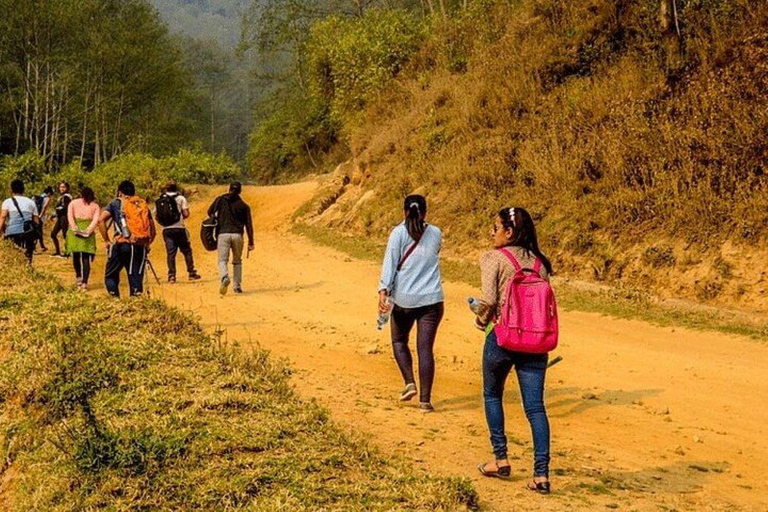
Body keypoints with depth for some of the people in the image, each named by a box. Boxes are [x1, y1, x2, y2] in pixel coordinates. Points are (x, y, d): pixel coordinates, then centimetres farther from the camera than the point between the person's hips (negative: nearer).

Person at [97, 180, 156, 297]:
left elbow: (101, 220, -5)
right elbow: (153, 230, 14)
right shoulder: (143, 204, 17)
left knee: (111, 276, 11)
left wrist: (107, 241, 0)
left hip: (122, 245, -3)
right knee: (136, 278, 8)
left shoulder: (116, 203, 9)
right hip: (140, 247, 3)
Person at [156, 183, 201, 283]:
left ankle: (171, 275, -1)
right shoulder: (180, 198, 1)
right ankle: (191, 273, 8)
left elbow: (156, 216, 7)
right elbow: (186, 214, -6)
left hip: (166, 230, 3)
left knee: (170, 253, 5)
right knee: (187, 251, 8)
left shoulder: (159, 201, 9)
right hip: (179, 228, -3)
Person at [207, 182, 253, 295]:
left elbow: (210, 212, 13)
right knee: (237, 261, 17)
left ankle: (225, 277, -32)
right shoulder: (244, 206, 8)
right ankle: (237, 286, 11)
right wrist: (251, 242, 9)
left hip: (223, 234, -1)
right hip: (237, 235, 1)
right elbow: (248, 225, 6)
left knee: (222, 260, -2)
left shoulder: (220, 200, 6)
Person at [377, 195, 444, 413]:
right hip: (432, 299, 2)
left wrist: (383, 291, -15)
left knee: (399, 340, 20)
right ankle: (425, 399, -2)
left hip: (404, 299, -1)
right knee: (425, 348, 1)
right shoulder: (436, 233, 7)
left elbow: (390, 263, -11)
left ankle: (410, 382, 4)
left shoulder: (399, 233, -2)